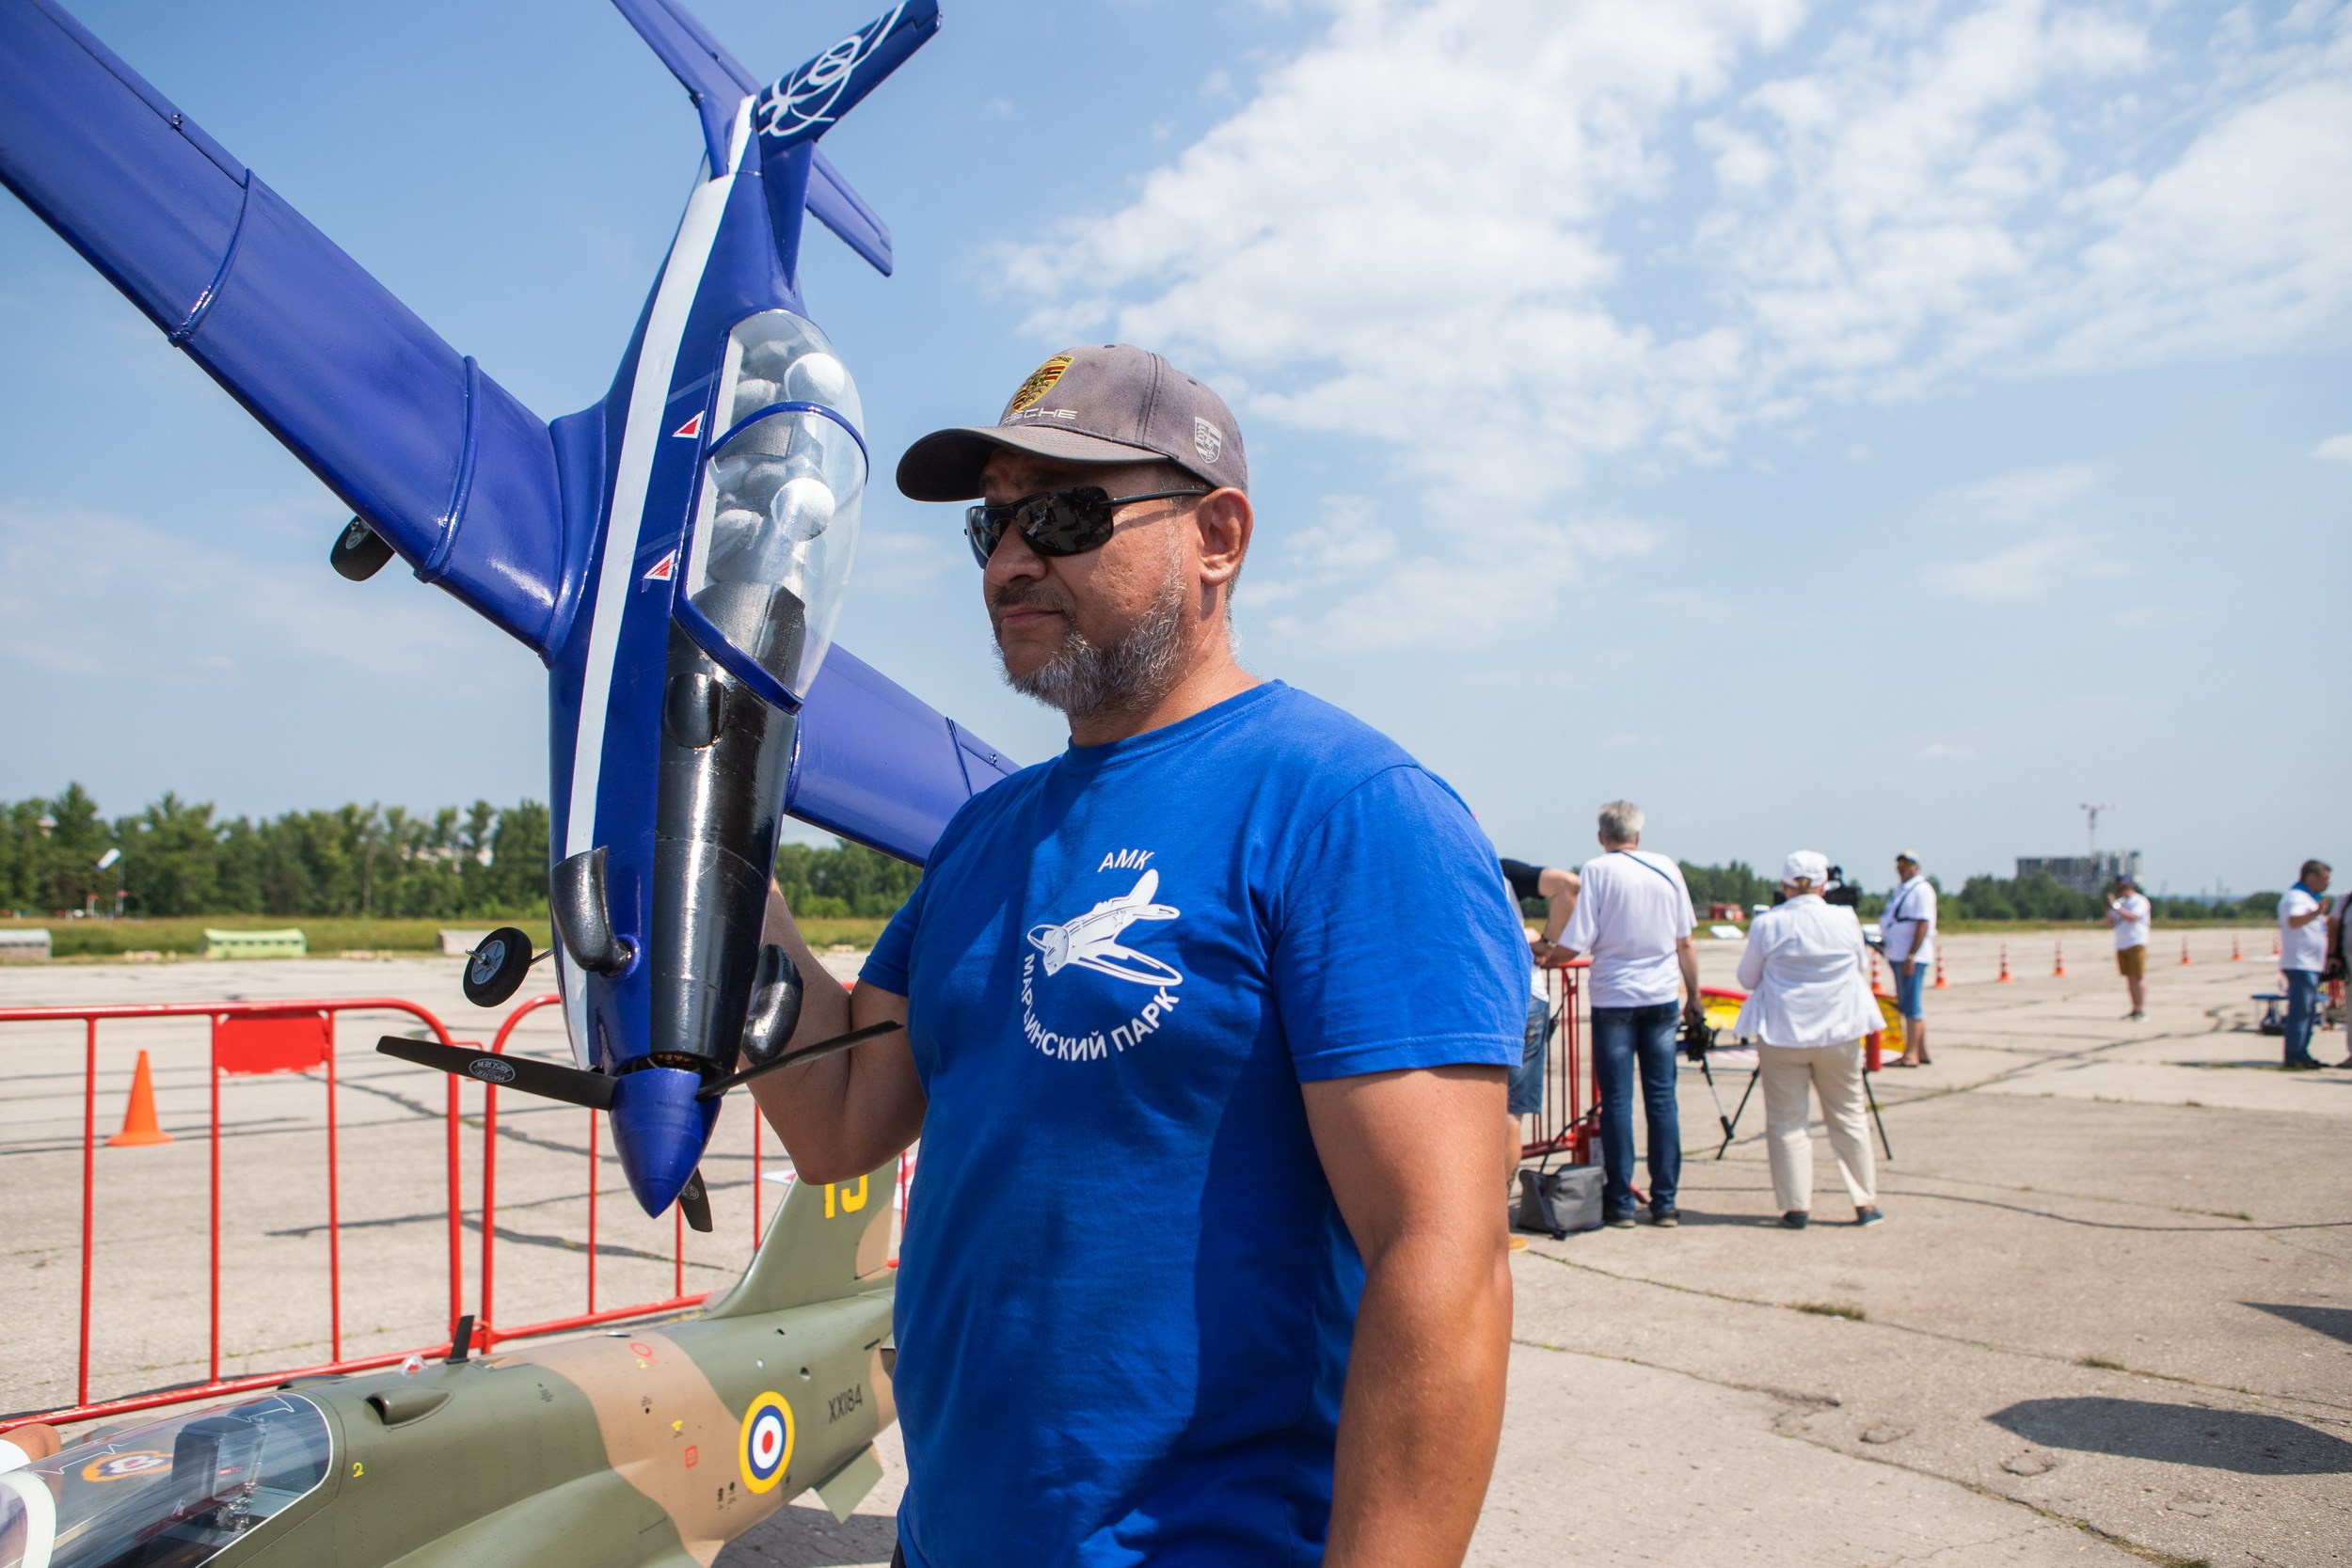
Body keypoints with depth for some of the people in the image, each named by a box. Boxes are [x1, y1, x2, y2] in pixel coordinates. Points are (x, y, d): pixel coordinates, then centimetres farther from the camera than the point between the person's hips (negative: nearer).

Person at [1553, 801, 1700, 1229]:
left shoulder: (1596, 870, -7)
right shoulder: (1667, 869, 5)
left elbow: (1574, 946, -13)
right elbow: (1684, 943, 9)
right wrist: (1693, 996, 19)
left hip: (1613, 998, -3)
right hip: (1662, 998, 3)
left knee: (1617, 1101, 3)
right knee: (1662, 1099, 7)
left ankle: (1620, 1204, 6)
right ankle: (1665, 1203, 10)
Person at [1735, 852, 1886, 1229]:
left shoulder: (1766, 924, -7)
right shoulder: (1846, 920, -2)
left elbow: (1748, 978, 5)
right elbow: (1862, 970, 14)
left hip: (1782, 1033, -2)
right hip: (1839, 1032, 2)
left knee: (1787, 1121, 4)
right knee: (1848, 1117, 13)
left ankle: (1796, 1206, 4)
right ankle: (1865, 1202, 17)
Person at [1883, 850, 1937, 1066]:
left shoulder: (1921, 890, -11)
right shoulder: (1900, 889, 18)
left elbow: (1923, 925, -18)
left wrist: (1911, 956, -22)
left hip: (1913, 957, -10)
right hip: (1898, 956, 10)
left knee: (1912, 1006, -10)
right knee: (1907, 1006, 12)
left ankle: (1911, 1055, -10)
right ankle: (1922, 1053, 18)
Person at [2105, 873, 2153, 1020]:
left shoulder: (2140, 901, -4)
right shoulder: (2121, 902, 18)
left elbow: (2132, 917, -20)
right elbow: (2110, 922, 13)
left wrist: (2115, 906, -19)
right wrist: (2108, 908, -1)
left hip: (2136, 944, -7)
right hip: (2121, 946, 7)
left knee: (2138, 977, -9)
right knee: (2129, 977, 6)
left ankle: (2142, 1009, -8)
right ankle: (2135, 1008, 10)